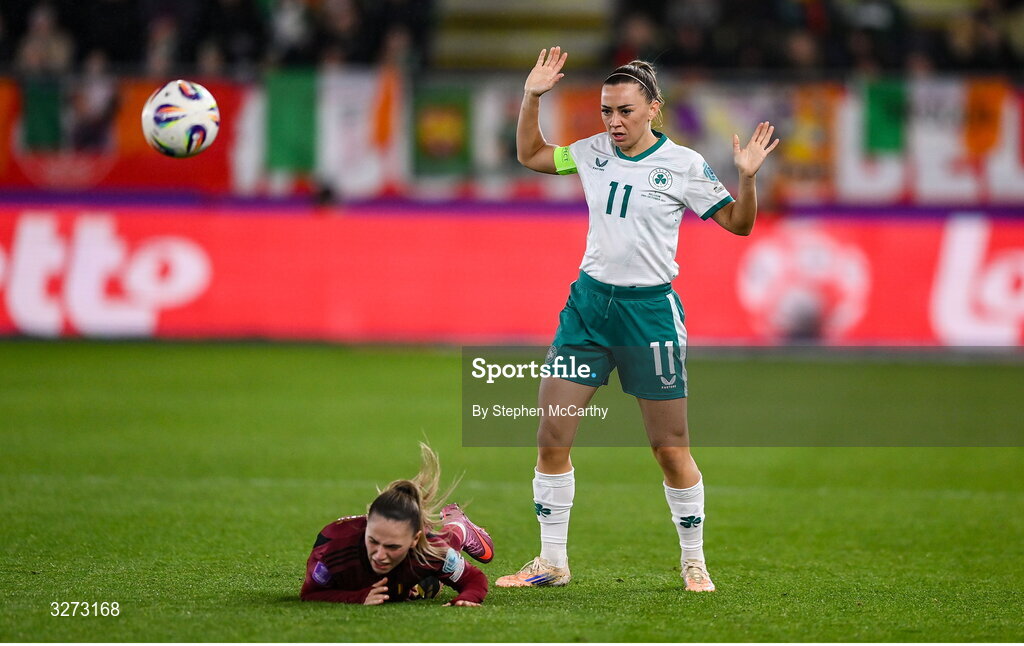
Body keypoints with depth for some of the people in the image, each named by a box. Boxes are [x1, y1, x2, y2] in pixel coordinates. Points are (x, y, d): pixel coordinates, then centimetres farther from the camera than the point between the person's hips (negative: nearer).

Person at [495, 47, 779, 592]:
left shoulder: (682, 164, -6)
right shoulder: (592, 153, 6)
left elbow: (738, 224, -1)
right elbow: (530, 155, 21)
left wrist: (747, 178, -19)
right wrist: (532, 98, 8)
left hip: (650, 309, -4)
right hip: (588, 302, 4)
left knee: (671, 450, 0)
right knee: (551, 439, -1)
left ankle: (693, 563, 18)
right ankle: (552, 563, 11)